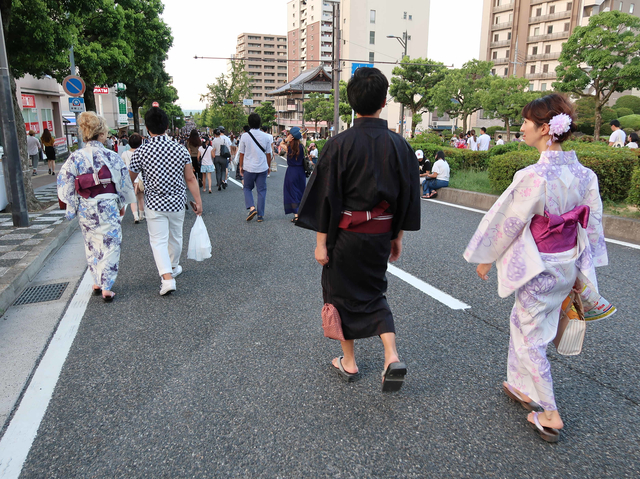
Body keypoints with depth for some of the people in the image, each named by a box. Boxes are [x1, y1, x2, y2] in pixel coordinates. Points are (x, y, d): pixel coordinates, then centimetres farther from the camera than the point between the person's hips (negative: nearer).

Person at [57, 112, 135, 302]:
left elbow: (65, 185, -1)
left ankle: (97, 283, 29)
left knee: (92, 246, 19)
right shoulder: (112, 157, -9)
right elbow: (124, 183, -3)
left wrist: (73, 205, 11)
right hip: (108, 207, -3)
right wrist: (122, 204, 11)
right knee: (109, 246, 6)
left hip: (85, 210, 3)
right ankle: (106, 288, 6)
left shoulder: (75, 157, -3)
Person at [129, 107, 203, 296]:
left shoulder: (141, 152, -11)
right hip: (177, 203, 3)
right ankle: (173, 267, 40)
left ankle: (167, 277, -11)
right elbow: (190, 179, -4)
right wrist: (198, 201, 4)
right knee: (175, 238, 20)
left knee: (158, 241, 2)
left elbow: (129, 179, -1)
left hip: (154, 204, -2)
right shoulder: (180, 149, -7)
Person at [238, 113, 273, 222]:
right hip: (262, 168, 1)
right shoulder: (266, 136, -2)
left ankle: (251, 207, -5)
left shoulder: (245, 136, -6)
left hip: (248, 168, -1)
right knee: (262, 190, 8)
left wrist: (241, 166, 12)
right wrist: (268, 166, 19)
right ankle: (260, 215, 9)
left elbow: (241, 154, -1)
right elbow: (268, 154, 5)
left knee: (247, 188, 17)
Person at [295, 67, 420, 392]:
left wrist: (321, 241, -6)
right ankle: (392, 357, 6)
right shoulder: (399, 145, -2)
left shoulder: (340, 144, -13)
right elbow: (408, 195, 3)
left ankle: (348, 362, 28)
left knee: (341, 292, 16)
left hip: (345, 233, -3)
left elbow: (325, 196, -13)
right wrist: (397, 237, 13)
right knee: (373, 292, 21)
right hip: (381, 234, 3)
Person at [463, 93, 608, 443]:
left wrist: (486, 257, -2)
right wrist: (583, 271, 16)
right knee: (522, 322, 25)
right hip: (569, 266, 8)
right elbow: (592, 225, 5)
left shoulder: (535, 176, -26)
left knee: (531, 336, 10)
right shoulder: (584, 174, -2)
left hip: (538, 269, -7)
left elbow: (509, 222, -17)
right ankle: (522, 387, 41)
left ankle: (549, 416, 22)